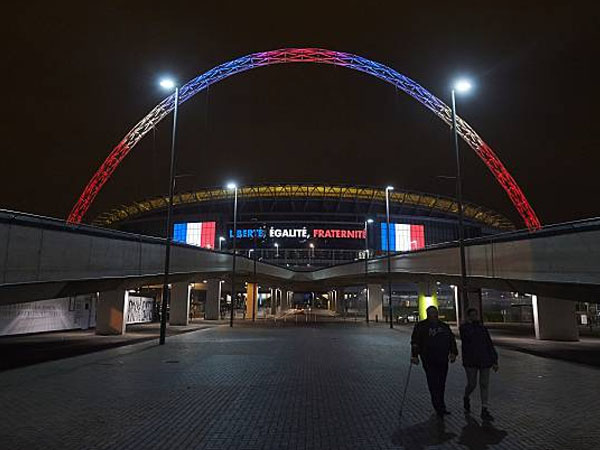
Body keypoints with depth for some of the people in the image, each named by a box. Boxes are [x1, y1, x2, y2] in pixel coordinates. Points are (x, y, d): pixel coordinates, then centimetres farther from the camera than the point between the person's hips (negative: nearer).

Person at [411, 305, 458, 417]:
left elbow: (452, 340, 21)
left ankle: (440, 407, 23)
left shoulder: (444, 326, 15)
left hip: (443, 360, 5)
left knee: (441, 384, 10)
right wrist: (414, 355, -12)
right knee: (433, 384, -9)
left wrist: (453, 353, 10)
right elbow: (415, 342, -4)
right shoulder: (420, 326, 1)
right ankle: (439, 408, -3)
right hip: (429, 361, -5)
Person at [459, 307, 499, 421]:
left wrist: (494, 361, 6)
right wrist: (470, 323, -7)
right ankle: (466, 398, 32)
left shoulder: (483, 328, 10)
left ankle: (484, 410, 9)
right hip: (470, 361, -3)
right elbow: (467, 336, -20)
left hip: (484, 360, 4)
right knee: (472, 384, 0)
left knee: (484, 384, 2)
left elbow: (490, 345, 11)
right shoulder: (464, 328, -1)